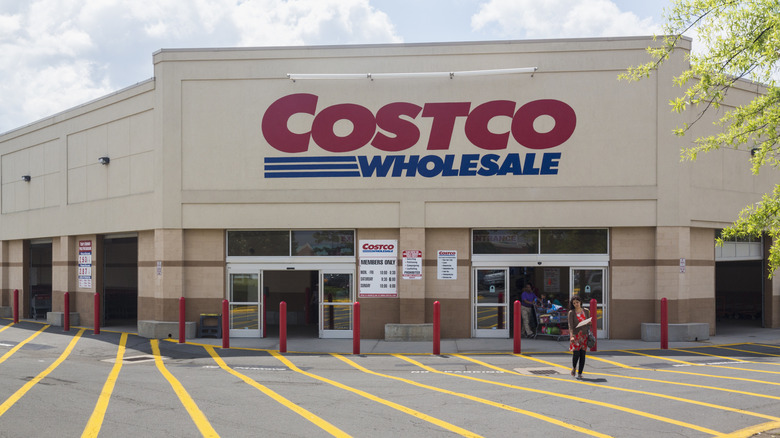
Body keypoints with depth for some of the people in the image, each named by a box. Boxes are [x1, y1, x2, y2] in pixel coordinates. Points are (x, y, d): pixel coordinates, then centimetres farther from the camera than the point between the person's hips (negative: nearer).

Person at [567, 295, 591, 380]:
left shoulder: (586, 311, 7)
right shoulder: (571, 312, -3)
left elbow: (589, 323, 13)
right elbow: (570, 325, -10)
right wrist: (571, 336, -22)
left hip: (584, 335, 3)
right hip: (575, 335, -3)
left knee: (582, 354, 1)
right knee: (576, 353, -14)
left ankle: (580, 373, 9)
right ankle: (574, 368, 15)